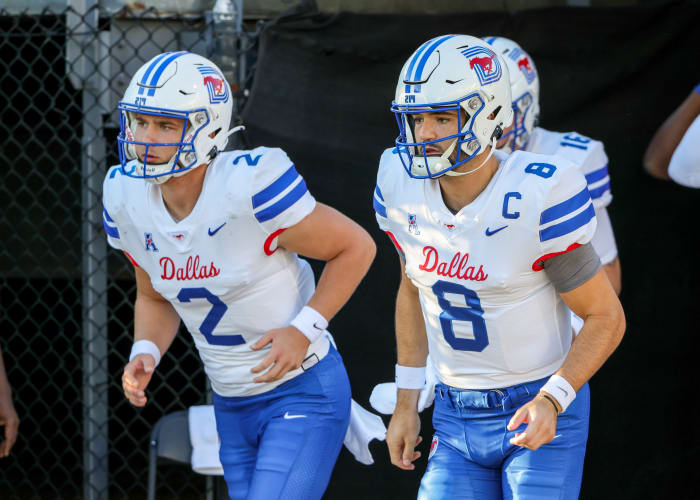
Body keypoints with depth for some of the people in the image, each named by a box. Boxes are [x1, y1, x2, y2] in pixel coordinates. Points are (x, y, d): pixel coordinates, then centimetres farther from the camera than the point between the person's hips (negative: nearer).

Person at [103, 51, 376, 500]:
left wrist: (305, 329, -19)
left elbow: (356, 247, -12)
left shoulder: (249, 188, -24)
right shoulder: (128, 199, -4)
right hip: (232, 407, 7)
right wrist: (144, 355, -7)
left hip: (304, 392, -7)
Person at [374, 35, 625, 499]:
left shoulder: (540, 196, -20)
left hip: (540, 413, -5)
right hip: (456, 414, 5)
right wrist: (406, 403, 13)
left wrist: (551, 400, -25)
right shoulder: (401, 186, -4)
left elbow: (606, 318, -12)